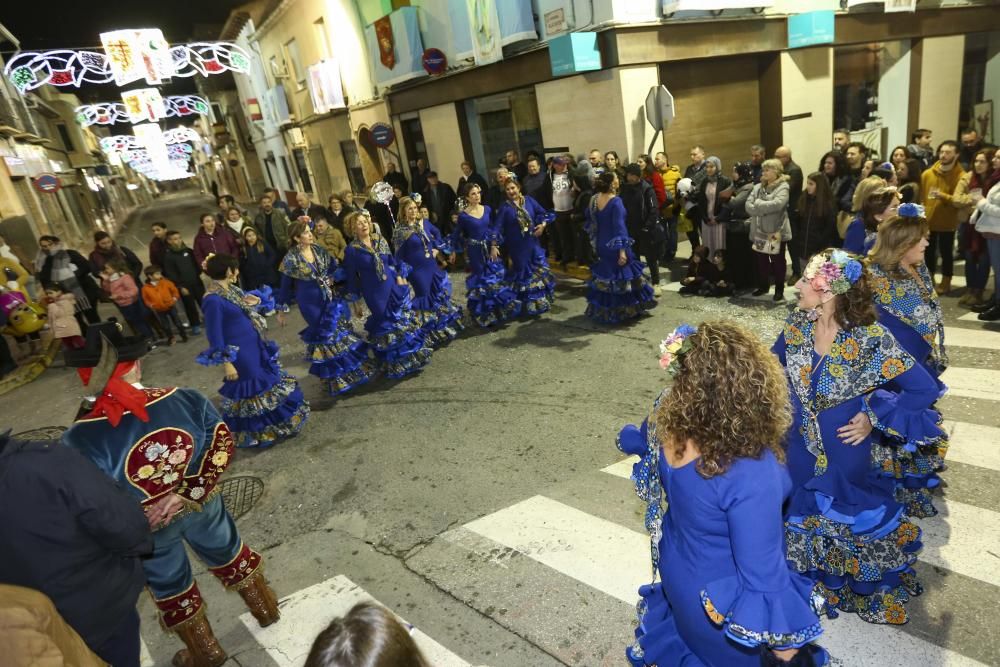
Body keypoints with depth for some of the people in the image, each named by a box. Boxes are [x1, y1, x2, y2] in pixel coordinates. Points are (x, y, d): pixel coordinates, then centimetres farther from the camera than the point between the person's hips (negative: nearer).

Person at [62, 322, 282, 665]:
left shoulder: (79, 439, -27)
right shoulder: (186, 400, -21)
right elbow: (222, 447, -16)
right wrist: (187, 493, -15)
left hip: (143, 529, -1)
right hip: (202, 503, 2)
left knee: (169, 583, 26)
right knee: (227, 551, 29)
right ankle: (265, 607, 53)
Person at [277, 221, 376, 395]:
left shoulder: (319, 250, -1)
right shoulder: (291, 259, -14)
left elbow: (335, 267, 13)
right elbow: (285, 286, -5)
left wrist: (331, 279, -5)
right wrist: (281, 310, -1)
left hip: (332, 299, 5)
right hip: (312, 303, -5)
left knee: (342, 331, 13)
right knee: (325, 336, 5)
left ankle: (352, 370, 30)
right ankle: (336, 379, 22)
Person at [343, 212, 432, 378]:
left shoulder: (380, 240, 4)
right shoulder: (351, 250, -8)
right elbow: (352, 277, -4)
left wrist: (400, 278, 1)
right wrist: (355, 303, -2)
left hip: (394, 286, 4)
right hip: (375, 293, -4)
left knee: (405, 321, 9)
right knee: (386, 326, 7)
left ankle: (412, 356, 26)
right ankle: (396, 363, 24)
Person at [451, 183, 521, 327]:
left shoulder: (487, 209, 1)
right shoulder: (463, 215, -10)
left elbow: (493, 229, 2)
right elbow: (457, 234, -1)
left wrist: (494, 246, -7)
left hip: (490, 249, 4)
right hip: (475, 251, -4)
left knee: (495, 277, 9)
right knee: (480, 280, 5)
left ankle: (498, 308, 25)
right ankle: (483, 312, 20)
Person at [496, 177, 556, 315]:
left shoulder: (528, 200, 0)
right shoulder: (505, 207, -7)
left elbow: (544, 213, 6)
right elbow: (498, 227, -11)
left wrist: (543, 225, -11)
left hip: (533, 243, 3)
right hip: (517, 246, -3)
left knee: (539, 270, 9)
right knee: (522, 273, 8)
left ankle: (541, 301, 28)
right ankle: (527, 305, 23)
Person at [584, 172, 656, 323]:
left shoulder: (594, 199, 0)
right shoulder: (616, 201, -19)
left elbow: (590, 224, 11)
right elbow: (619, 226, -21)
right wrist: (622, 250, -20)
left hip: (601, 245, 7)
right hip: (614, 246, -7)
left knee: (604, 278, 17)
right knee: (620, 278, 6)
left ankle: (602, 310, 26)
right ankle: (622, 311, 15)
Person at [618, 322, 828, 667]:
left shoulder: (667, 417, -22)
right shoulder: (751, 474, -42)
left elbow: (639, 441, 4)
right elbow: (761, 575, -29)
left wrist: (628, 437, 29)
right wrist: (782, 638, -10)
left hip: (677, 568, 6)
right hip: (721, 600, -5)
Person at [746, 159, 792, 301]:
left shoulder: (783, 187, -8)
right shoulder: (758, 187, 9)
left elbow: (777, 204, -25)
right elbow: (748, 206, -2)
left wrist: (758, 204, -13)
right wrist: (766, 208, -16)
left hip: (776, 232, -6)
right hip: (759, 231, 6)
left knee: (778, 261, 5)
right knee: (761, 260, 15)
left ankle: (779, 290, 14)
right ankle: (763, 285, 31)